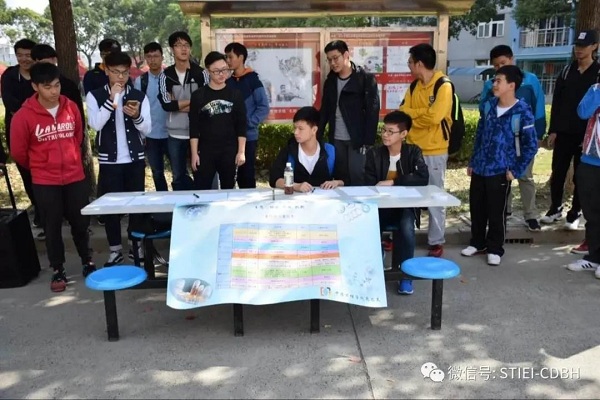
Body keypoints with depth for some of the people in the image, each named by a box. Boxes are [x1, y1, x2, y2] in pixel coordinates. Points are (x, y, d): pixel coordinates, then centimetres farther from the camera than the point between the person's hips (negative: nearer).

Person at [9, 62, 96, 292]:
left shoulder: (71, 107, -3)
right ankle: (58, 270, 22)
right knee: (52, 227, 8)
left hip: (75, 177, 2)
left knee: (81, 222, 12)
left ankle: (88, 263, 30)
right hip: (45, 182, -2)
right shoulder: (24, 116, -13)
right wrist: (38, 167, 12)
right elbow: (18, 152, -2)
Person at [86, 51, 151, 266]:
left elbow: (147, 129, -2)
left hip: (135, 159, 1)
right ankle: (115, 249, 16)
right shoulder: (95, 96, -1)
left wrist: (137, 116, -22)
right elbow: (95, 124, -15)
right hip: (109, 160, -1)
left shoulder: (139, 96, 3)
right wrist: (111, 100, -21)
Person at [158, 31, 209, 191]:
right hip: (175, 134, 2)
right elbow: (166, 104, -8)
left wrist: (178, 104, -10)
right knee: (179, 176, 10)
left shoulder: (201, 73, 0)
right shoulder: (165, 75, 4)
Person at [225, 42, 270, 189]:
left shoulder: (252, 79, -5)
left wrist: (248, 123, -16)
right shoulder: (227, 80, 8)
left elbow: (263, 108, -10)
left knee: (247, 174, 4)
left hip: (247, 136, -5)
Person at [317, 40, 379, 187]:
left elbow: (372, 111, -9)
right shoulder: (330, 80, 10)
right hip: (336, 139, 5)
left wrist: (368, 142, -15)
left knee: (357, 176, -6)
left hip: (358, 139, -5)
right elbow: (325, 110, 14)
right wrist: (318, 136, 6)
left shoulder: (366, 78, -6)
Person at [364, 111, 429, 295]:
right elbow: (369, 186, -5)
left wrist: (393, 182, -22)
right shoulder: (374, 154, 2)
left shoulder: (413, 152, -1)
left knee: (407, 229, -32)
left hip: (405, 205, -1)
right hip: (380, 206, 1)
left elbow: (423, 178, -18)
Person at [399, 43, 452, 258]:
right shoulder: (414, 86, 10)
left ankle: (436, 241, 14)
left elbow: (434, 117, -22)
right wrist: (423, 112, -13)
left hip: (434, 151, -6)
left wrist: (413, 115, -6)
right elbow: (403, 112, 2)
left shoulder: (444, 86, -12)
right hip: (412, 148, 6)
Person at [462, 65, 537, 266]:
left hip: (500, 172, -5)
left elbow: (531, 145, -9)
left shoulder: (522, 111, -12)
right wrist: (472, 162, 13)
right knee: (476, 208, 14)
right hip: (479, 169, 5)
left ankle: (495, 249, 21)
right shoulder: (488, 106, 5)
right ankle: (477, 242, 32)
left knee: (497, 212, 5)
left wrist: (516, 170, -10)